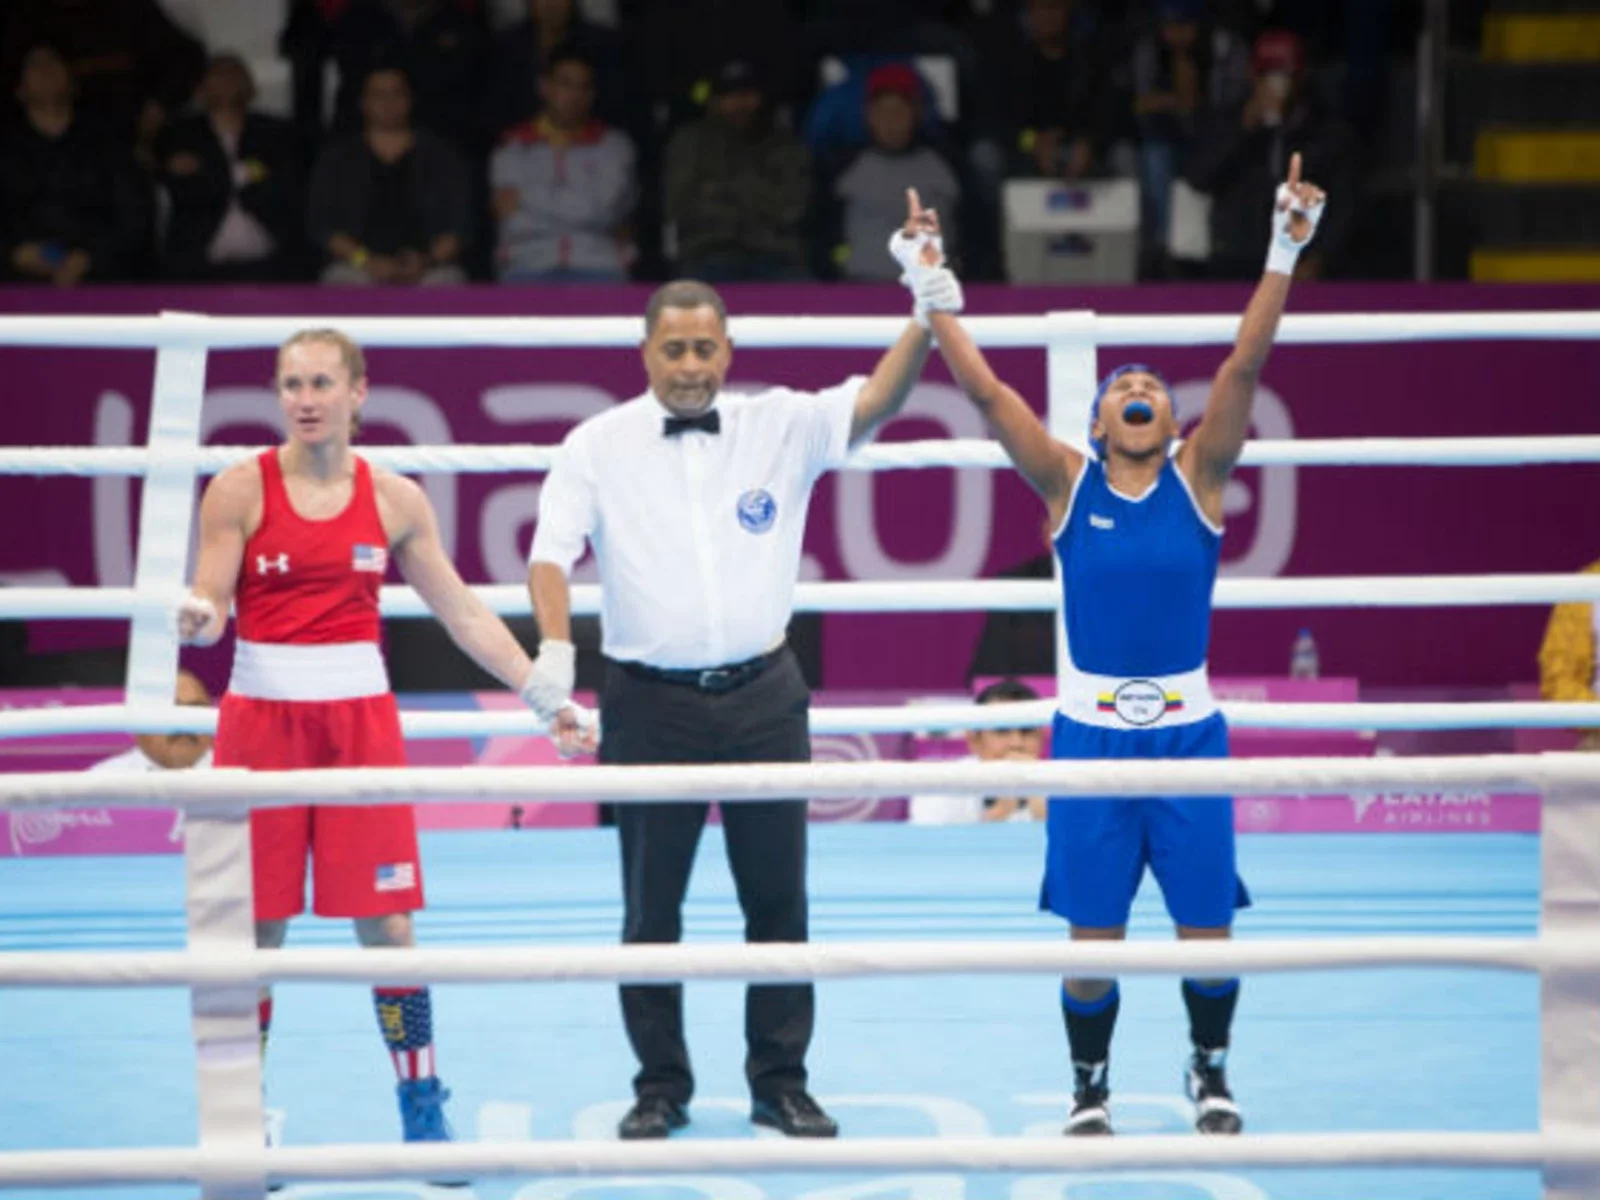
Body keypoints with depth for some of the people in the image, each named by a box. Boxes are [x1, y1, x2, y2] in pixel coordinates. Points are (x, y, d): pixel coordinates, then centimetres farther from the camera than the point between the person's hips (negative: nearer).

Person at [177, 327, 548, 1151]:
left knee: (386, 923, 0)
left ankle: (423, 1112, 10)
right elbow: (210, 609, -5)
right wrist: (197, 621, -29)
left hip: (361, 718, 2)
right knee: (256, 928, 1)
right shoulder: (241, 490, -2)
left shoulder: (395, 500, 5)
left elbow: (464, 615, 11)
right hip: (262, 714, -2)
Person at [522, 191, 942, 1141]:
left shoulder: (780, 427, 3)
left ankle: (781, 1083, 17)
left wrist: (927, 312, -25)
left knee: (779, 901, 6)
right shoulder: (600, 446, 1)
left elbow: (877, 402, -10)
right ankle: (662, 1087, 17)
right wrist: (556, 651, -22)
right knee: (652, 909, 5)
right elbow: (553, 552, -5)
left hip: (763, 696, 1)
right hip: (650, 700, -1)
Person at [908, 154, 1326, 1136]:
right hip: (1090, 728, 0)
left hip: (1187, 726, 0)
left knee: (1206, 924, 3)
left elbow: (1244, 370, -8)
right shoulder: (1068, 484, 2)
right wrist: (936, 300, -15)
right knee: (1093, 931, 2)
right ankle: (1091, 1087, 19)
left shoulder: (1198, 477, 3)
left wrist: (1282, 258, -17)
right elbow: (988, 393, -6)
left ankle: (1211, 1071, 26)